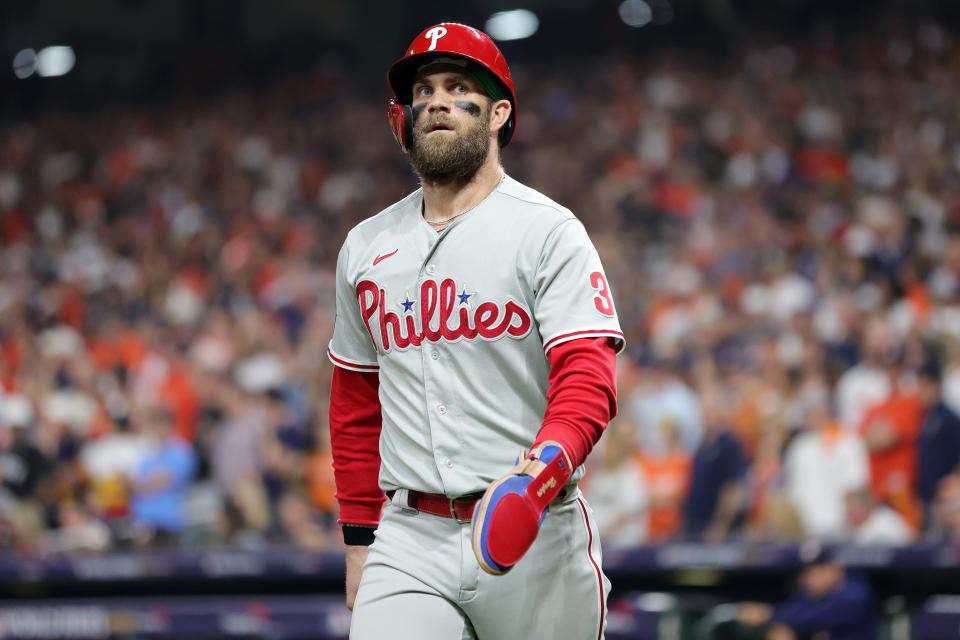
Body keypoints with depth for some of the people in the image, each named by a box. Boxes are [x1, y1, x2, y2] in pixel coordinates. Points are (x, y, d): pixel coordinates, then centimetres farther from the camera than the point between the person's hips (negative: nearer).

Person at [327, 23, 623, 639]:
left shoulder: (548, 231, -2)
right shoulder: (365, 247, 13)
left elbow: (587, 380, -14)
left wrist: (536, 477, -32)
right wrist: (360, 542, 16)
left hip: (539, 540, -3)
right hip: (409, 537, 3)